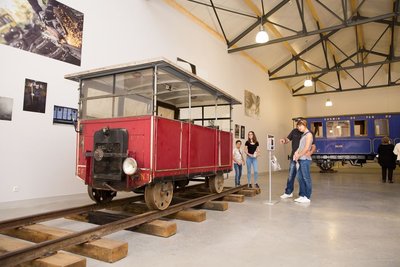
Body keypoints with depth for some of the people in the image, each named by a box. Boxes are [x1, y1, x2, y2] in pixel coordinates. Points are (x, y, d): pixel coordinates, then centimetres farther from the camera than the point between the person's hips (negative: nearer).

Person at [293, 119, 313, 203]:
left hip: (305, 159, -8)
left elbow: (306, 148, -12)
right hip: (300, 159, 8)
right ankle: (302, 195, 18)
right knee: (300, 177, 10)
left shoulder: (309, 134, -5)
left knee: (306, 178, -3)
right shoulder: (303, 135, 19)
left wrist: (298, 155, -8)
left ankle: (307, 197, 3)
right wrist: (296, 153, 2)